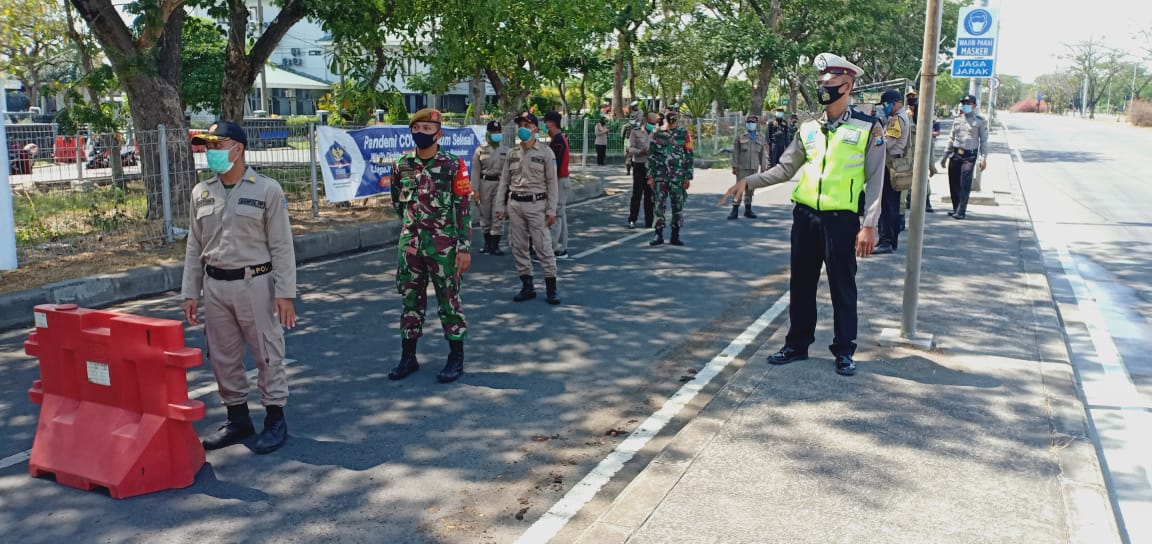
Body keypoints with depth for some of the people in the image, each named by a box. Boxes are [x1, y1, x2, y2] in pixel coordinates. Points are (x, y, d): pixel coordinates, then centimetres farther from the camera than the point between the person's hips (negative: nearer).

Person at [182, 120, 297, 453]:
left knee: (268, 354, 1)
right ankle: (237, 419, 26)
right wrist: (190, 293, 8)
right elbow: (194, 247, 12)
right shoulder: (201, 193, 8)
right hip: (215, 286, 5)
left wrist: (285, 293, -11)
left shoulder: (267, 190, -5)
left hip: (255, 283, -5)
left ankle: (275, 419, 15)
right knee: (222, 357, 11)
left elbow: (281, 246, -6)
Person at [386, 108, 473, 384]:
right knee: (410, 301, 11)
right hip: (409, 245, 4)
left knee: (449, 301, 6)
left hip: (444, 247, -4)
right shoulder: (401, 166, 4)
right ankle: (408, 357, 22)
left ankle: (456, 359, 17)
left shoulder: (453, 165, -7)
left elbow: (464, 208, -8)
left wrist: (464, 248, -11)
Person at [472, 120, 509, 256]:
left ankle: (495, 245, 0)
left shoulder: (506, 150, 6)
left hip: (500, 184, 0)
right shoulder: (480, 150, 4)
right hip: (485, 183, 1)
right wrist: (475, 190, -4)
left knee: (498, 215, -4)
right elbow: (475, 171, 2)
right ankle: (487, 243, 21)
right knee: (485, 215, 8)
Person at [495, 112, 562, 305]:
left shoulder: (545, 152, -1)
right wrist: (500, 206, 5)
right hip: (515, 204, 4)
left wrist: (551, 210, -7)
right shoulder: (512, 153, 10)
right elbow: (504, 181, 12)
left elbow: (552, 183, -3)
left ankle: (551, 287, 3)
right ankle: (527, 286, 17)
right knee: (518, 247, 7)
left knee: (543, 246, -5)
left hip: (536, 204, -4)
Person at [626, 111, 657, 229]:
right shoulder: (636, 132, 1)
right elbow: (630, 148, -4)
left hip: (652, 166, 3)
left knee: (650, 194, 5)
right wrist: (641, 152, -22)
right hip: (639, 166, -3)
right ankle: (632, 220, 7)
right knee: (637, 193, -2)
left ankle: (649, 221, 12)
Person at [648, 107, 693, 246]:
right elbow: (651, 156, 7)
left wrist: (688, 177, -4)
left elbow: (689, 156, 2)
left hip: (678, 176, -1)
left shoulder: (684, 134, 3)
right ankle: (658, 234, 7)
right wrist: (650, 176, 0)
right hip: (660, 175, 1)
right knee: (659, 204, 0)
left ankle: (675, 235, 11)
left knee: (678, 205, 2)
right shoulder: (656, 134, 7)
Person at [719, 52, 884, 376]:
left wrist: (869, 226, -11)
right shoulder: (809, 129, 8)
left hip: (842, 219, -4)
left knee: (842, 286, 6)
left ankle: (844, 352, 19)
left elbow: (875, 182, -6)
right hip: (805, 216, 5)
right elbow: (785, 169, 12)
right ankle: (797, 344, 26)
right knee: (801, 283, 12)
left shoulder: (867, 128, -4)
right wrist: (748, 183, 1)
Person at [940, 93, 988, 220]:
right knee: (953, 182, 6)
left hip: (969, 156, -5)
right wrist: (945, 156, 17)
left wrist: (984, 158, -8)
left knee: (965, 184, -9)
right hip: (955, 154, 5)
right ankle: (956, 208, 18)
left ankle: (961, 211, -8)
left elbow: (984, 140, -1)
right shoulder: (957, 120, 13)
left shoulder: (980, 121, -1)